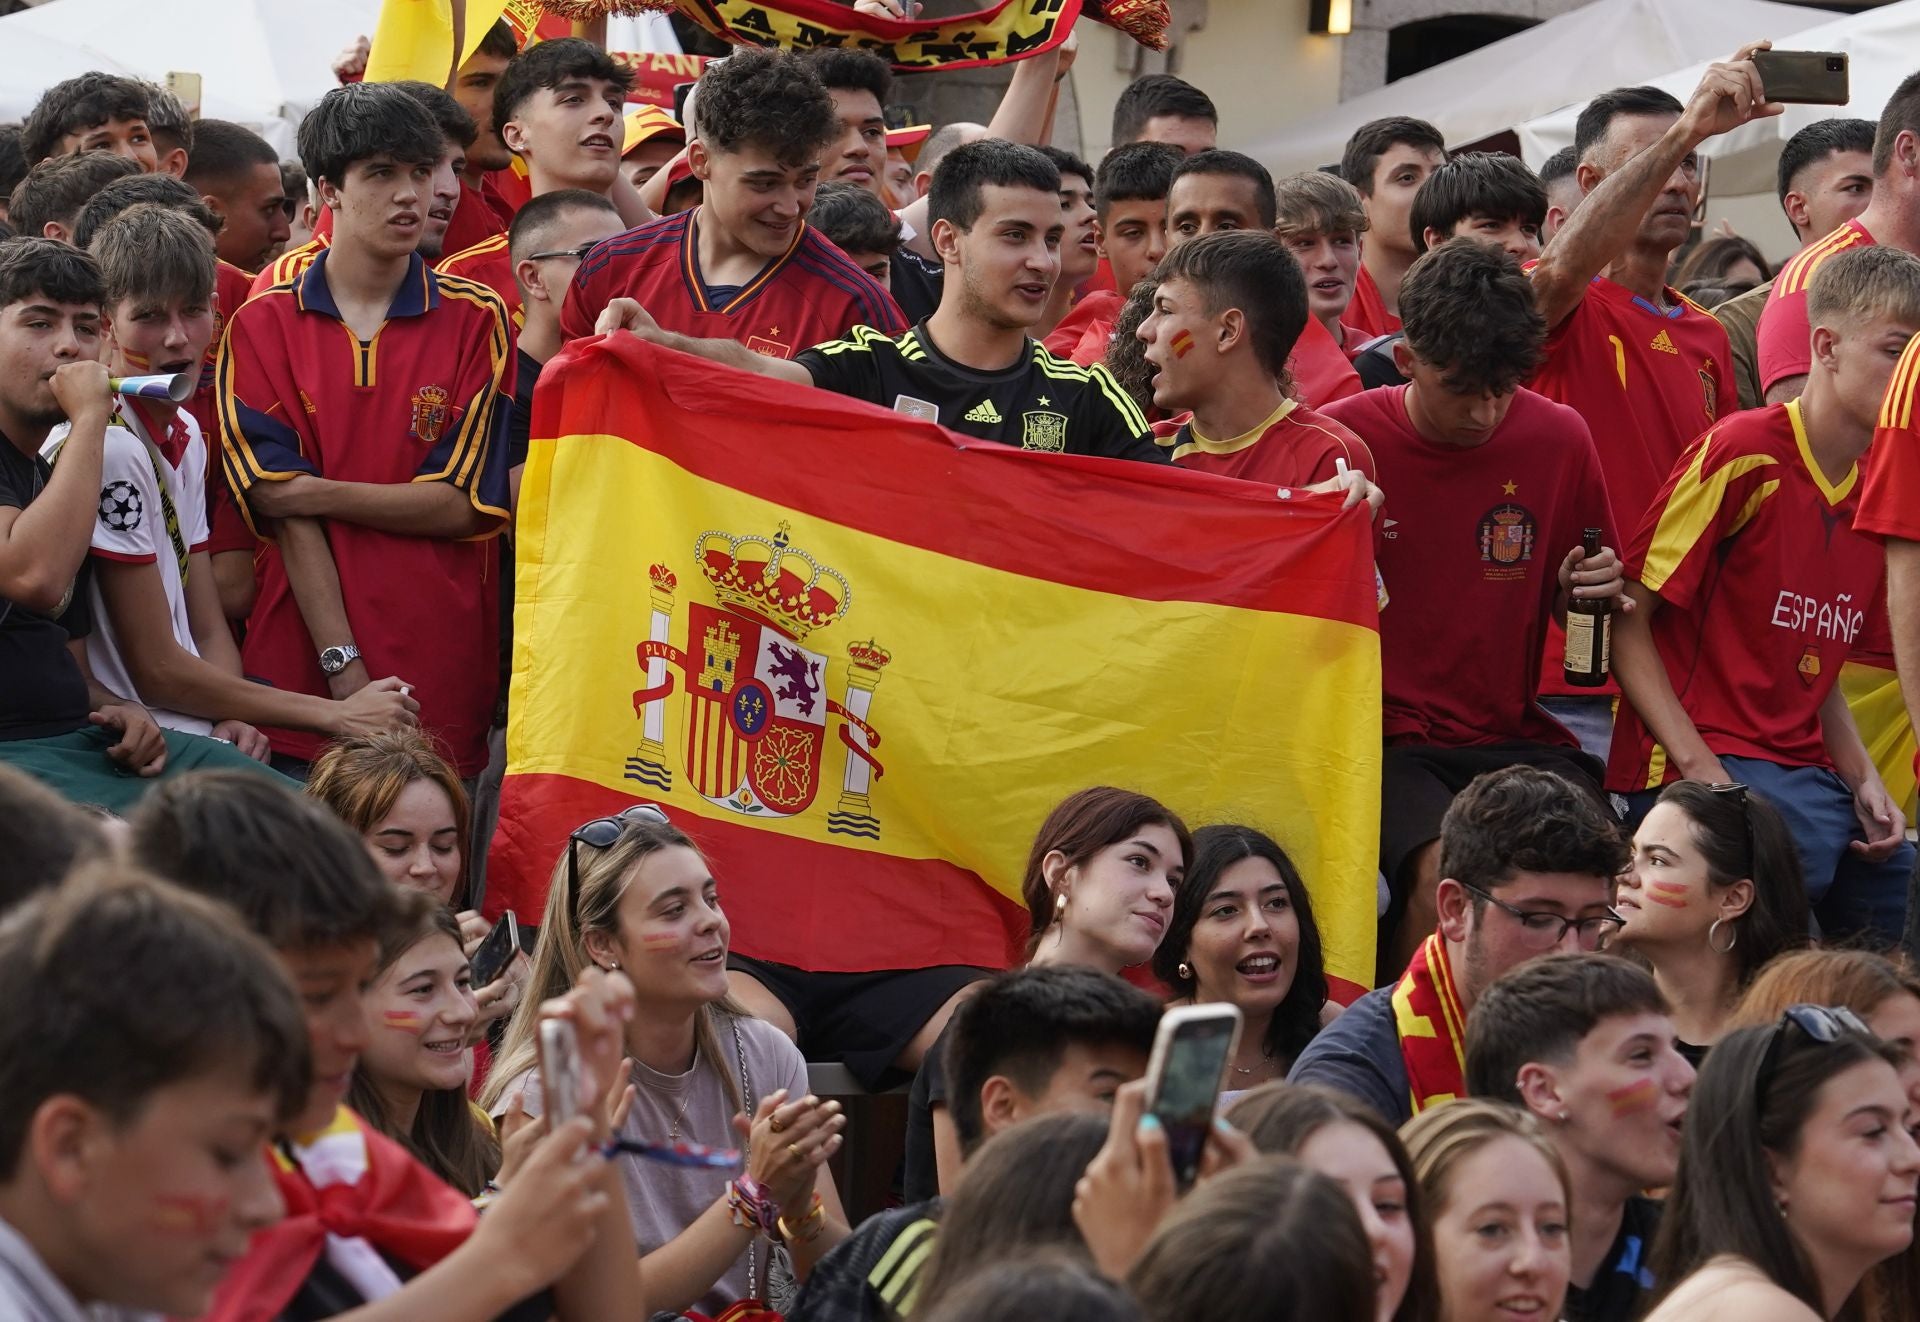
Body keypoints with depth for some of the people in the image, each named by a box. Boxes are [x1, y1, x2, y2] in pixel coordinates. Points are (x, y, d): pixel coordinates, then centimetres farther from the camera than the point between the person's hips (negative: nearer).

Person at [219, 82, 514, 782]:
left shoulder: (476, 319, 6)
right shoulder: (264, 325, 5)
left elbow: (464, 506, -1)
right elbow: (280, 508, -3)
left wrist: (316, 491, -7)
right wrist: (344, 669, -12)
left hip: (442, 678, 0)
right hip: (299, 667, 0)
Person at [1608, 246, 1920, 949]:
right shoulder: (1744, 454, -9)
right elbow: (1626, 621, -10)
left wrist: (1863, 779, 7)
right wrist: (1701, 770, -18)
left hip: (1806, 768, 8)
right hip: (1712, 765, -8)